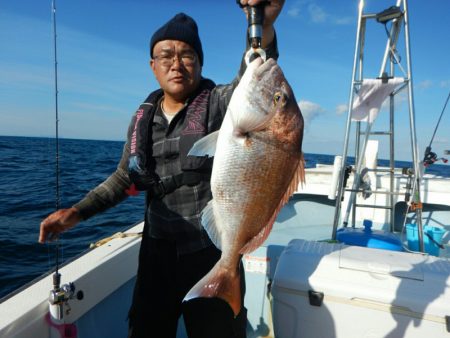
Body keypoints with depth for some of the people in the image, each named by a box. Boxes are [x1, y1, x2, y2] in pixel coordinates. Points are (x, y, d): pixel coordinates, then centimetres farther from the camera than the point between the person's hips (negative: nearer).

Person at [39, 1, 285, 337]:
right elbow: (126, 177, 12)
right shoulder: (144, 118, 5)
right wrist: (78, 211, 3)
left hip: (212, 250, -4)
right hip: (157, 250, 5)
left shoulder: (219, 103, -9)